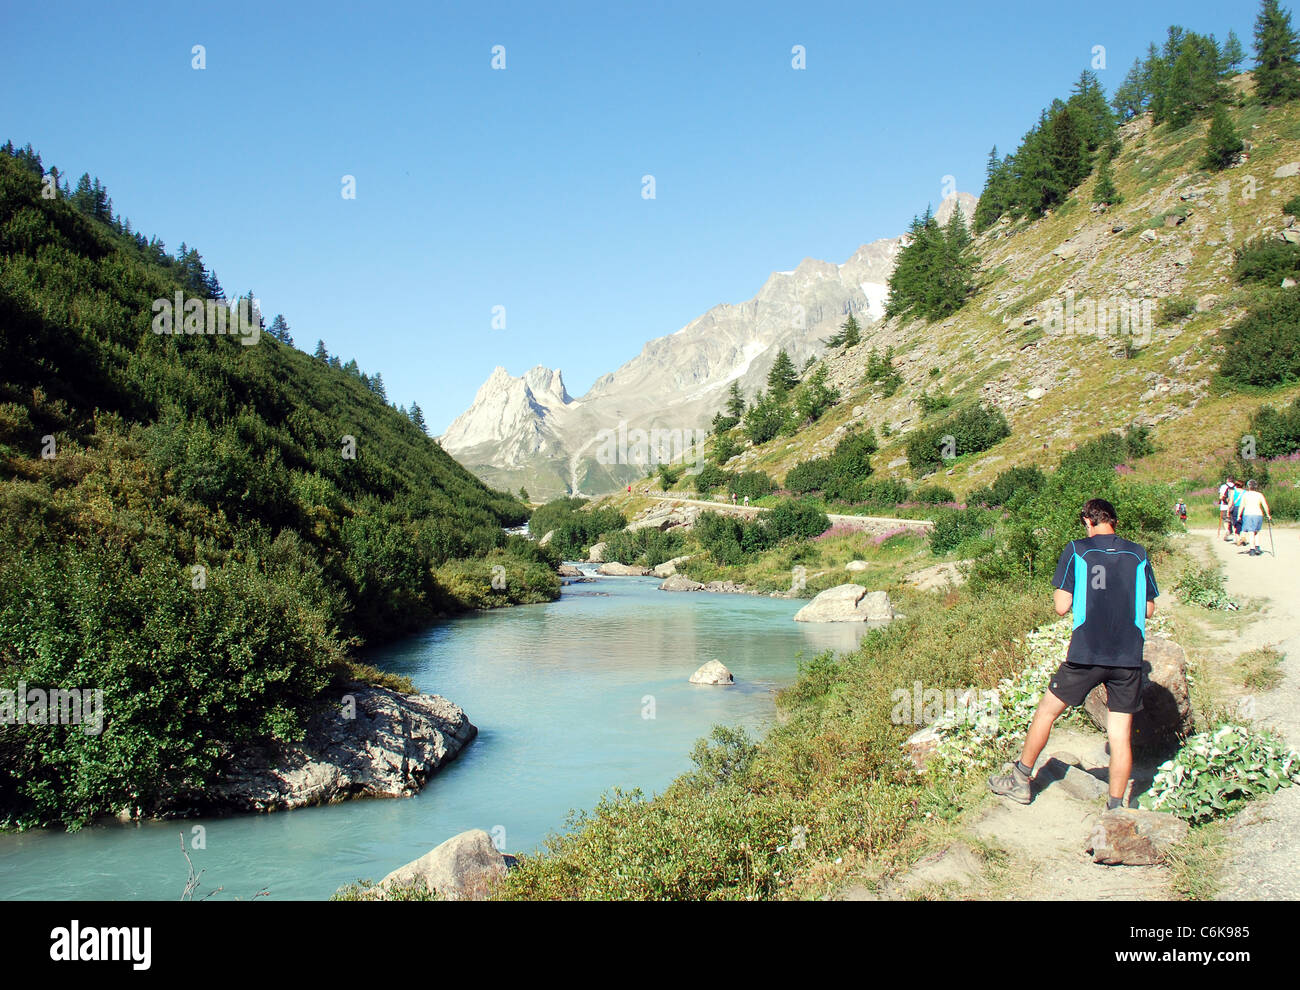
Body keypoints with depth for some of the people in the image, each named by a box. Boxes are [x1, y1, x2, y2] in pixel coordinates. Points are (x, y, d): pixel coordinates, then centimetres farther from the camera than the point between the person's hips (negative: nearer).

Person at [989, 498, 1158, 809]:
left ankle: (1021, 780, 24)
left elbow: (1062, 606, -5)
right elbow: (1149, 609, 11)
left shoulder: (1077, 550, -1)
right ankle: (1115, 807, 11)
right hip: (1129, 657, 2)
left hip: (1086, 655, -2)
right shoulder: (1138, 555, 7)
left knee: (1047, 710, 15)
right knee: (1121, 734, 7)